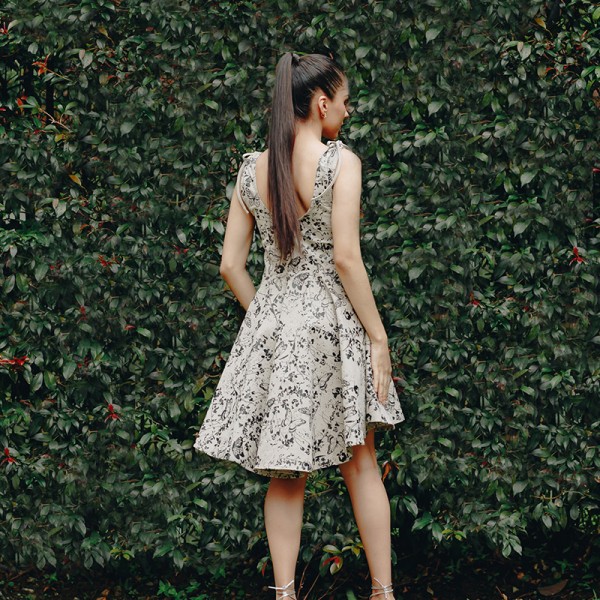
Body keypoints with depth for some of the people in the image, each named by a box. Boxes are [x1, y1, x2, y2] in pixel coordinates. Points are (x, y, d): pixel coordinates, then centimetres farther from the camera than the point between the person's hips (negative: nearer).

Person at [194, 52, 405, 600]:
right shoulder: (340, 161, -10)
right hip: (332, 325, -4)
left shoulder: (251, 170, 4)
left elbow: (231, 265, 5)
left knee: (287, 473, 10)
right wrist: (378, 337, -10)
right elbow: (346, 258, -16)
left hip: (270, 324, 4)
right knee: (360, 463, 9)